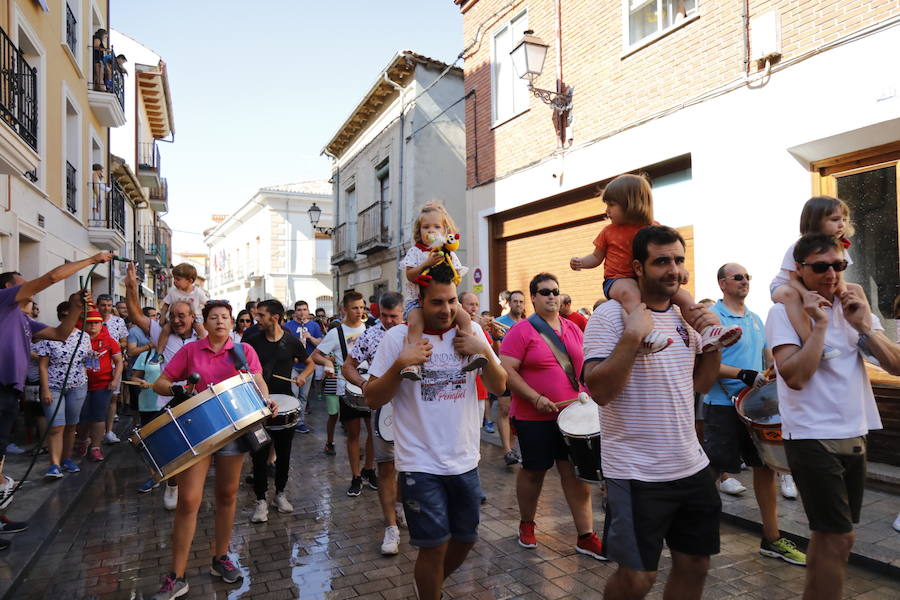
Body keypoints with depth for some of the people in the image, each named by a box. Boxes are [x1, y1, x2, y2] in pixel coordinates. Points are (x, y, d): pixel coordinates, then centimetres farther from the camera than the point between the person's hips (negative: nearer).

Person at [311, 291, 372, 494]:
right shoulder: (336, 333, -3)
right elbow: (314, 356, -1)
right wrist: (328, 362, -21)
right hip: (348, 390, -2)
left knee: (374, 429, 7)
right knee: (353, 433, 5)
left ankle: (369, 470, 26)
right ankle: (356, 477, 16)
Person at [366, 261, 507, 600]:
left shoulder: (471, 331, 0)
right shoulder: (397, 337, -9)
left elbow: (499, 388, 1)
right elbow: (372, 400, -7)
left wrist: (484, 353, -17)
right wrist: (400, 364, -23)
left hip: (465, 461, 4)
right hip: (420, 464, -4)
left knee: (465, 539, 18)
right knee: (434, 546, 4)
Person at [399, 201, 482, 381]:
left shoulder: (450, 254, 12)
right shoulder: (415, 252, 3)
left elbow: (457, 281, 8)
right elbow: (410, 276, -10)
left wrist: (450, 265, -10)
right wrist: (427, 263, -20)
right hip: (417, 299, -3)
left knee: (465, 317, -19)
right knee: (415, 322, -33)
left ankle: (471, 353, -14)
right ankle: (413, 362, -37)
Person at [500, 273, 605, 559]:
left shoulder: (573, 328, 8)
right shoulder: (521, 330, -10)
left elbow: (583, 363, 19)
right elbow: (506, 370, -16)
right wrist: (536, 399, -21)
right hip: (534, 417, -4)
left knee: (577, 471, 5)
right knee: (534, 471, 11)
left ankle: (586, 536, 15)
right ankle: (526, 524, 34)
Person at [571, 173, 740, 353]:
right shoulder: (609, 231, 8)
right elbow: (596, 257, 13)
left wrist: (679, 268, -11)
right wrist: (581, 262, -8)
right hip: (617, 280, -3)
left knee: (683, 295, -9)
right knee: (629, 292, -39)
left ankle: (707, 332, -12)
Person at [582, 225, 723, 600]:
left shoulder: (685, 316, 7)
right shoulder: (611, 315, -14)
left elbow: (702, 384, 15)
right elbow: (599, 391, -22)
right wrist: (633, 335, -28)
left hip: (692, 467, 7)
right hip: (637, 473, -7)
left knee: (695, 565, 17)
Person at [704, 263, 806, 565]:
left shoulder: (756, 319, 14)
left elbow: (769, 357, 25)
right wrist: (745, 375, -24)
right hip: (722, 407, -7)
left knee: (765, 467, 12)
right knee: (713, 471, -1)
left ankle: (771, 538, 25)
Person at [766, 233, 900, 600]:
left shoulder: (854, 304, 7)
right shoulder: (785, 311, -10)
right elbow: (795, 376, -22)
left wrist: (863, 325, -13)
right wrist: (820, 323, -23)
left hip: (854, 435, 6)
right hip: (813, 439, -6)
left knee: (829, 533, 17)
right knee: (839, 537, -4)